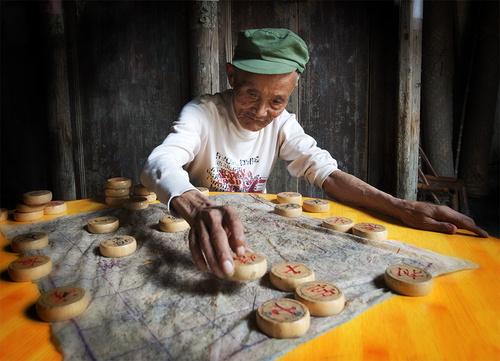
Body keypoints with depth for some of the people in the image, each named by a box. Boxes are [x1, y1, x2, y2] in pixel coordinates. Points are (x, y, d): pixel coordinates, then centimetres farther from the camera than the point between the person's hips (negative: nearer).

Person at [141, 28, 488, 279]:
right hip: (194, 229, -1)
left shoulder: (282, 124, -5)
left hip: (252, 230, 2)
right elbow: (161, 162, -35)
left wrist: (400, 207, -26)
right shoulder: (203, 113, -18)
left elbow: (323, 170, -11)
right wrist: (198, 208, -59)